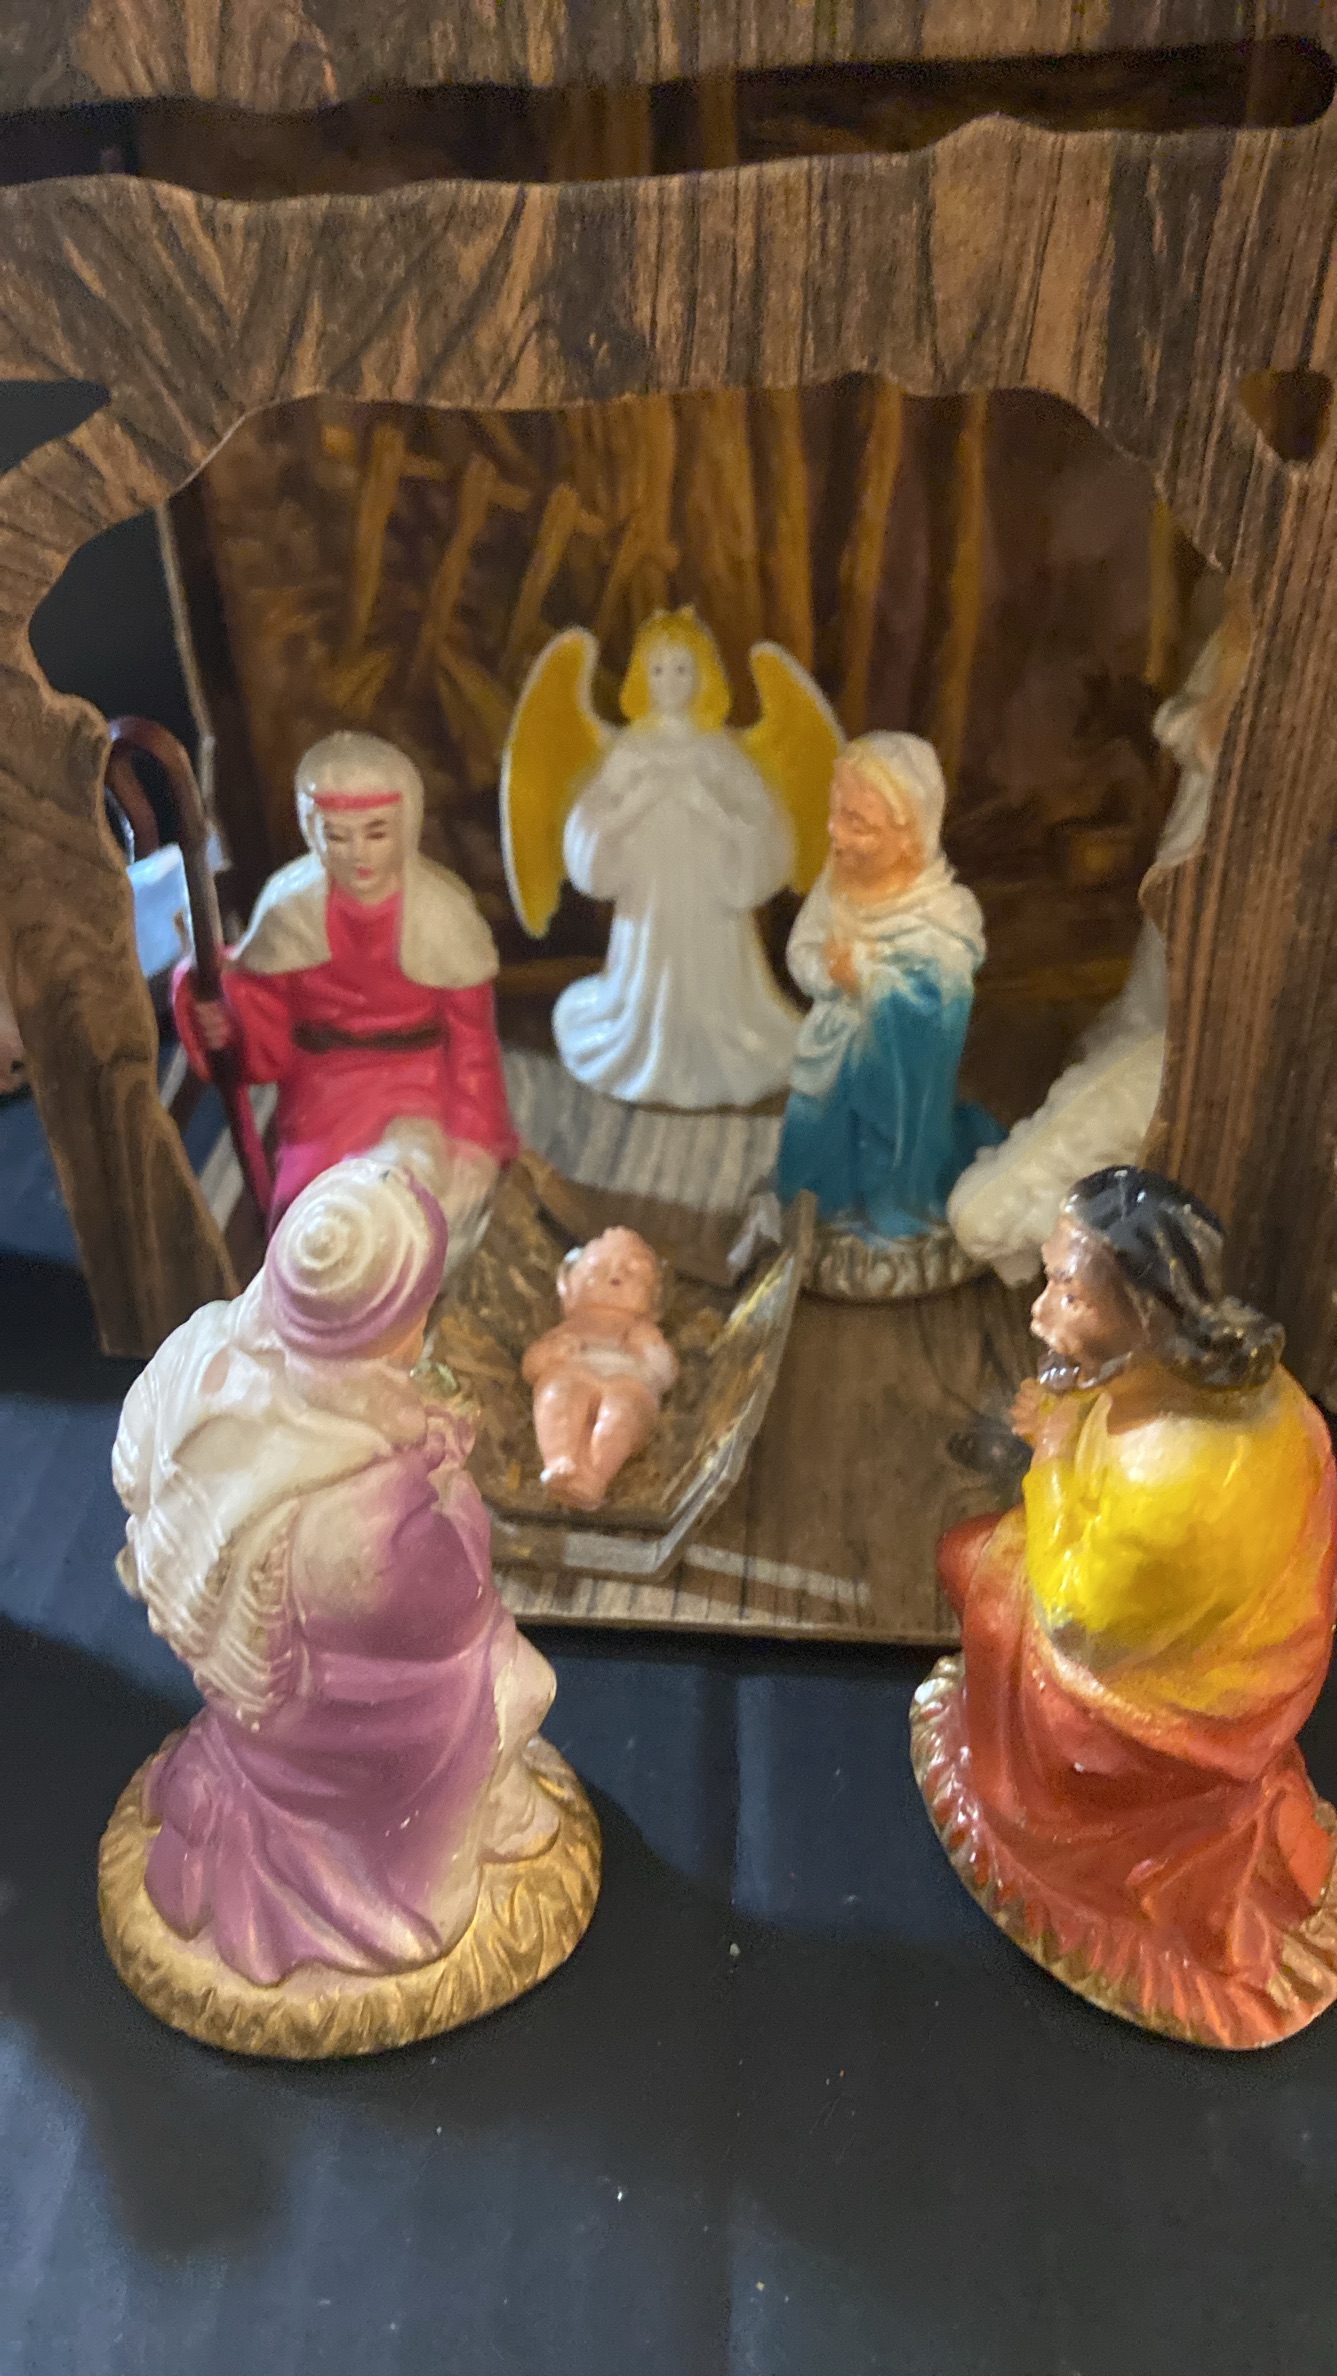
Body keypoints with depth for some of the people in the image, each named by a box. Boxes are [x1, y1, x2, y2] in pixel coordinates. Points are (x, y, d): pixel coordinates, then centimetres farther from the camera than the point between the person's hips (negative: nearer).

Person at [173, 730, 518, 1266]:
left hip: (424, 1089, -1)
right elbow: (269, 1045, -2)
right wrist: (223, 1021, -22)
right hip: (326, 1098, 1)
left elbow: (472, 1049, -4)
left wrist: (472, 1150, -9)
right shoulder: (289, 908, -9)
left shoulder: (442, 912, -12)